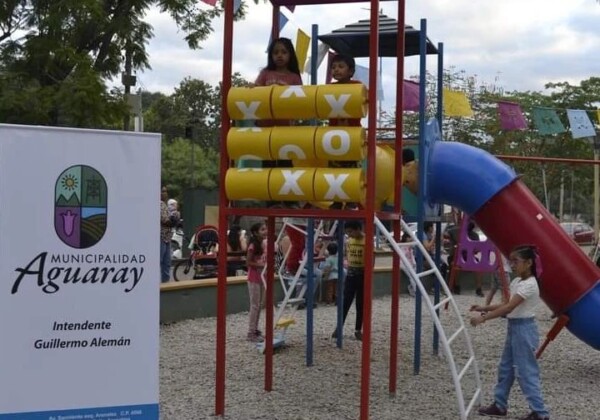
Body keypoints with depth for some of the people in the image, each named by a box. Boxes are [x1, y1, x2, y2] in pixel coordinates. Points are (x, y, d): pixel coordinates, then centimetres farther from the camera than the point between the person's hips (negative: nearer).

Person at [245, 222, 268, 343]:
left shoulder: (264, 244, 7)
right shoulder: (253, 246, -17)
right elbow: (248, 262, -17)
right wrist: (261, 264, -23)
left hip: (261, 277, 8)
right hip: (253, 278, -8)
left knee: (259, 305, 12)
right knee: (254, 305, -4)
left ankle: (255, 330, 21)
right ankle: (250, 333, 1)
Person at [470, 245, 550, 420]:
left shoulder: (529, 285, -22)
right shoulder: (516, 281, 8)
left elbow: (509, 308, -27)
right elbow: (507, 304, 15)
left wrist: (482, 318, -27)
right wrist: (484, 308, 4)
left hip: (524, 329, -10)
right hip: (514, 328, 10)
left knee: (525, 371, -5)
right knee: (505, 367, 15)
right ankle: (499, 405, 25)